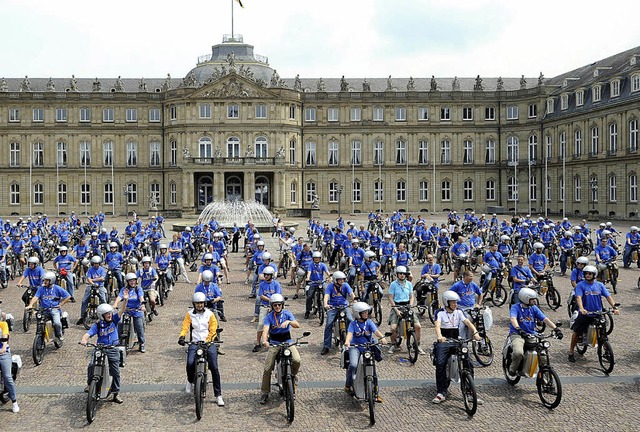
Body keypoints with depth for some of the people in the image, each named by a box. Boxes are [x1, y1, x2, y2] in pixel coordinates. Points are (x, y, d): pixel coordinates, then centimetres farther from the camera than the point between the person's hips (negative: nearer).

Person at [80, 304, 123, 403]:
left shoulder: (114, 320, 4)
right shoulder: (97, 325, 2)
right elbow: (88, 333, -9)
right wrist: (84, 339, -32)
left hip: (113, 350, 1)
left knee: (115, 372, 0)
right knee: (92, 366, -22)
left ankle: (116, 394, 13)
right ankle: (89, 384, 3)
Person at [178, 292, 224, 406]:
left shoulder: (210, 314, 6)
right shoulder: (190, 314, 9)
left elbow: (213, 330, -1)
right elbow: (185, 327, -2)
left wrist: (208, 341, -18)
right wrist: (182, 337, -23)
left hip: (208, 343, 0)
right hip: (194, 342, 0)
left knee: (214, 368, -12)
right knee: (190, 363, -24)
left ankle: (218, 395, -3)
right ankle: (190, 381, 12)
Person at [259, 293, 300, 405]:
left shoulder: (287, 313, 1)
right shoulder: (269, 316, -2)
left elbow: (297, 325, -10)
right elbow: (265, 329, -18)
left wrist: (288, 321, -31)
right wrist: (264, 340, -39)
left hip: (288, 342, 0)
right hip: (274, 344, 0)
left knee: (297, 360, -25)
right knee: (267, 368, -9)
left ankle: (294, 374, 9)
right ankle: (264, 393, 5)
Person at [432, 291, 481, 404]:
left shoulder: (459, 312, 11)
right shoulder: (440, 312, 1)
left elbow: (468, 322, -3)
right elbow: (437, 325, -16)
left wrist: (475, 332, -23)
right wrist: (439, 337, -37)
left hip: (457, 341, 3)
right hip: (444, 342, -3)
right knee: (440, 364, -24)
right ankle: (441, 393, -17)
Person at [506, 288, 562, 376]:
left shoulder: (534, 308, 10)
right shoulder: (515, 307, -5)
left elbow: (545, 319, 2)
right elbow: (513, 319, -23)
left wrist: (556, 329, -14)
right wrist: (519, 330, -42)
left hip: (531, 335, 5)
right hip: (517, 335, -4)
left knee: (544, 357, -13)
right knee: (518, 353, -34)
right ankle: (512, 369, -5)